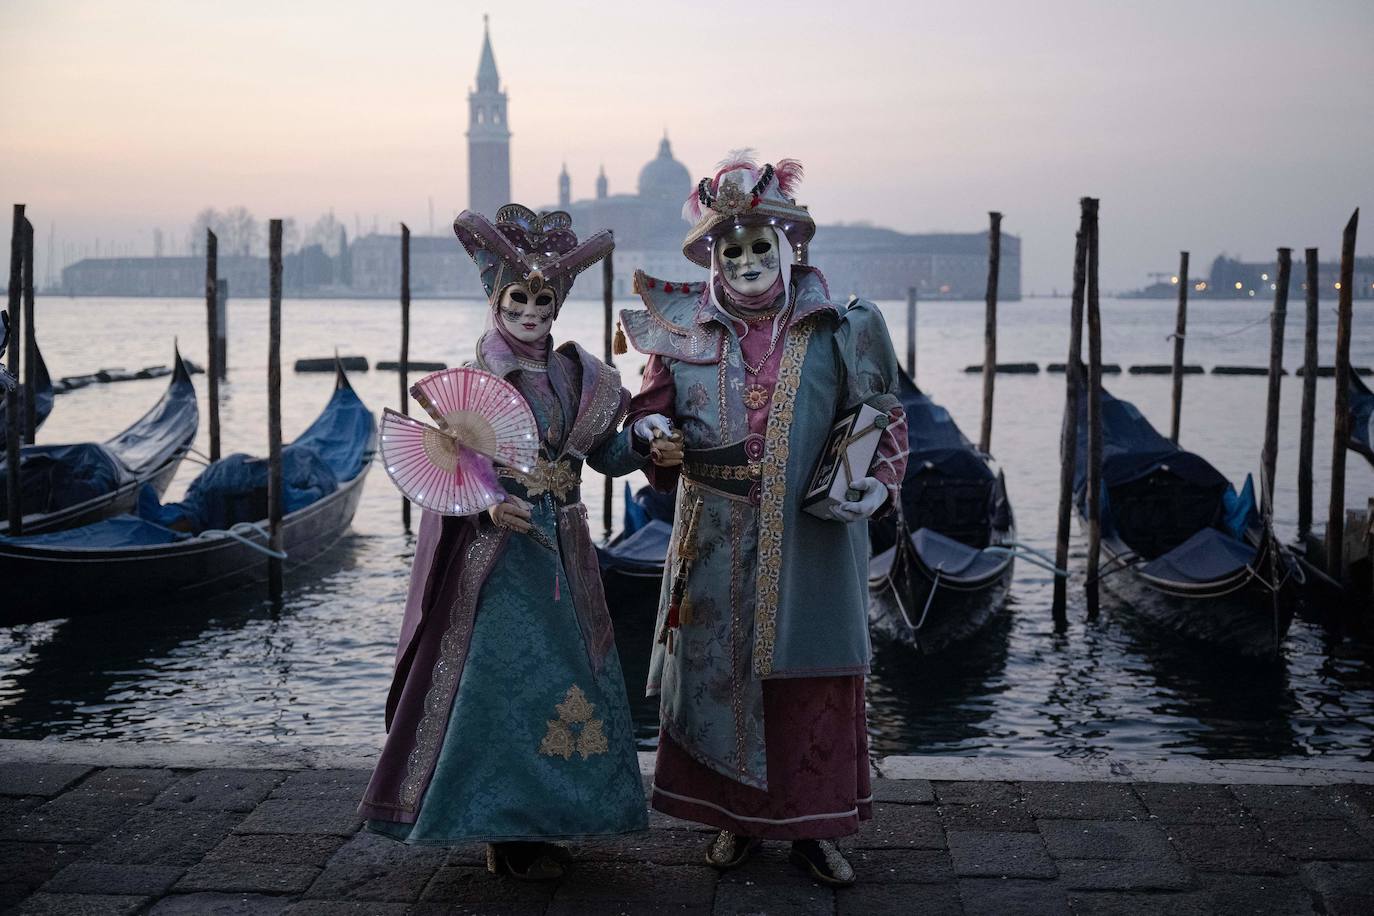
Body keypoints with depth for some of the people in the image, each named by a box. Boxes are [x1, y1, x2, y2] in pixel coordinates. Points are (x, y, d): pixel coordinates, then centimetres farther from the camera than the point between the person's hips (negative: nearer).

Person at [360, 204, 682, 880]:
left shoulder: (580, 375, 7)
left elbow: (602, 454, 11)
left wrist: (643, 441, -8)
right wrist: (489, 506, -31)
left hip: (562, 549, 6)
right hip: (498, 552, -6)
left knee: (566, 676, 11)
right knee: (505, 679, -3)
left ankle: (540, 820, 26)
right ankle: (503, 832, 9)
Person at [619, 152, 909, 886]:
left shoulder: (835, 330, -1)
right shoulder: (687, 333, 2)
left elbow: (886, 420, 3)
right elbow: (647, 412, 11)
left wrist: (881, 481, -14)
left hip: (812, 544, -1)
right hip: (718, 545, 1)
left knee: (813, 680, 6)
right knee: (718, 671, 9)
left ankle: (810, 825, 22)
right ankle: (735, 816, 27)